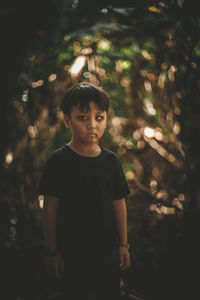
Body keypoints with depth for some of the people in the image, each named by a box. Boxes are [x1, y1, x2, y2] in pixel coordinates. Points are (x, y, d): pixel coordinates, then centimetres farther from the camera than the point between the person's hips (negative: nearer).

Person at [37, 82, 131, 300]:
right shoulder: (58, 161, -12)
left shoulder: (111, 161, -2)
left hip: (107, 250, 3)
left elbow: (119, 203, 5)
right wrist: (52, 251, -7)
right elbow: (50, 208, -9)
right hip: (71, 252, -3)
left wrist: (123, 244, 8)